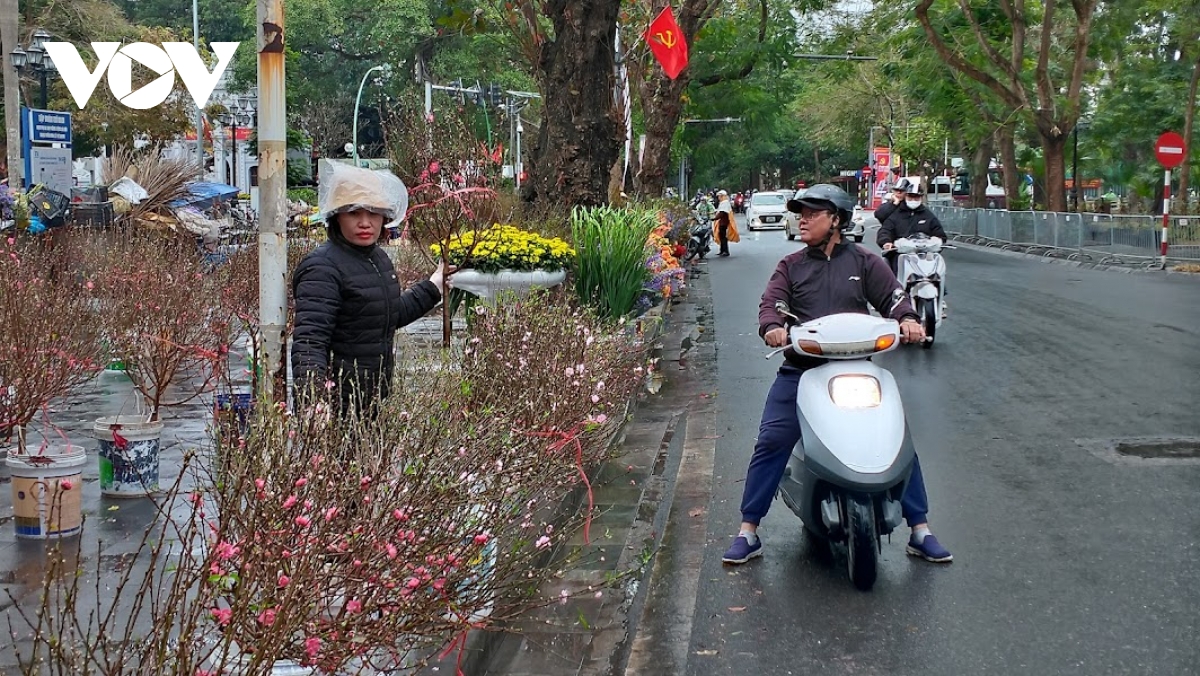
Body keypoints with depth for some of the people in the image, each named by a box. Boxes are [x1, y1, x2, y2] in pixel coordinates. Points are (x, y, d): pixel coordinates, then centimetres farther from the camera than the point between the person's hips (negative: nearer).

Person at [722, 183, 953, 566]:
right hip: (800, 370, 0)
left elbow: (892, 297, 0)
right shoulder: (791, 266, 11)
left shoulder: (864, 263, 9)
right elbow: (771, 302, -2)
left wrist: (907, 320, -23)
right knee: (771, 443, -11)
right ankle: (748, 533, -1)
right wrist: (772, 327, -25)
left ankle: (920, 531, 9)